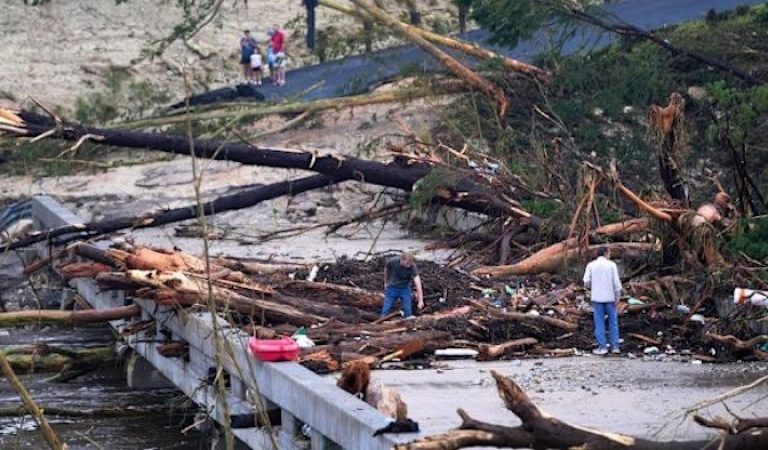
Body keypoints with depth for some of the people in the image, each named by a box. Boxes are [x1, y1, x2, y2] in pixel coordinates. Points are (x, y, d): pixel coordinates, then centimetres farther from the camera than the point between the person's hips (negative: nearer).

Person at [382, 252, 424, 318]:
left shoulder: (412, 267, -29)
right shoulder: (392, 261, -25)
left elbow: (417, 282, -36)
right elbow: (386, 270, 0)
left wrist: (420, 300, -43)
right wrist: (386, 282, 13)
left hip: (405, 289, 0)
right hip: (392, 288, 1)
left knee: (408, 312, -3)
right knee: (386, 311, 2)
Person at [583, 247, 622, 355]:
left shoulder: (591, 265, -1)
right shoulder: (611, 265, -3)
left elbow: (586, 282, -4)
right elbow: (616, 282, -7)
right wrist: (617, 296, 1)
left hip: (597, 297, 0)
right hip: (610, 297, 0)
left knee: (599, 323, 4)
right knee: (613, 322, 9)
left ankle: (602, 347, 1)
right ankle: (615, 346, 8)